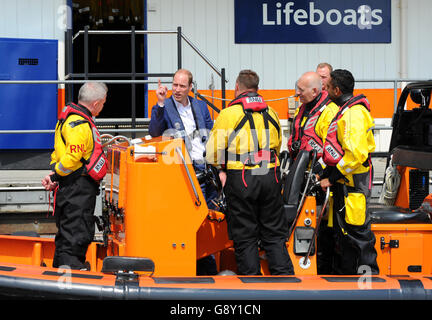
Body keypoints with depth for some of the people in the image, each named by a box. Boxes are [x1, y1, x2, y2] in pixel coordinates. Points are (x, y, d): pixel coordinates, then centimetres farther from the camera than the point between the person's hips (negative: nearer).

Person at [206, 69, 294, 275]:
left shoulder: (229, 114, -7)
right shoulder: (271, 113, 10)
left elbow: (213, 152, -6)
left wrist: (221, 166, 14)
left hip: (241, 179, -4)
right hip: (271, 177, 5)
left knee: (245, 237, 4)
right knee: (274, 234, 12)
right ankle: (284, 276, 9)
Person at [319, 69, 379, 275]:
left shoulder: (354, 113, -18)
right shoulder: (345, 111, 16)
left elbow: (357, 154, -25)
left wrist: (332, 177, -20)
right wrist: (327, 173, 19)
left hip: (352, 182, -11)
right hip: (343, 181, 11)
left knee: (357, 231, -7)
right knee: (342, 229, 16)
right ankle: (344, 271, 25)